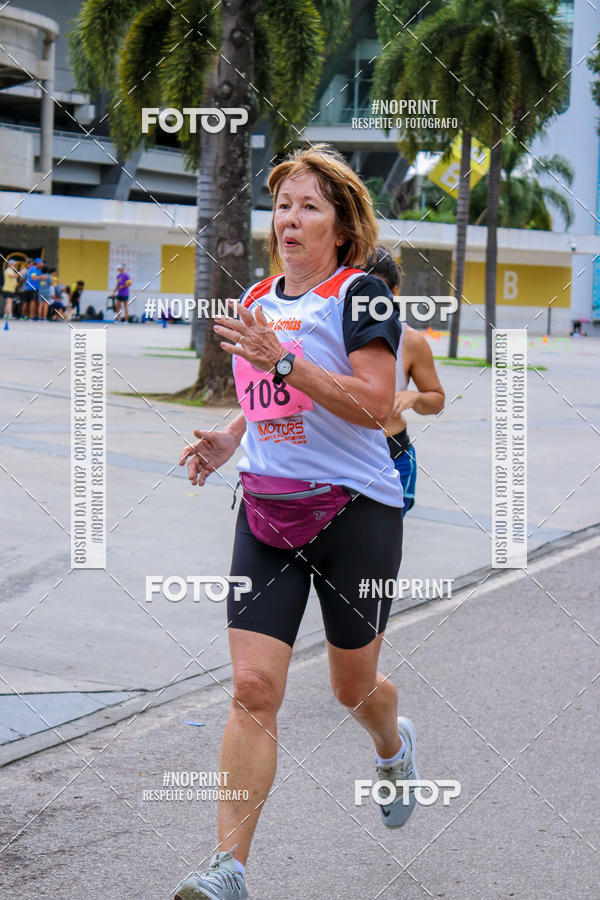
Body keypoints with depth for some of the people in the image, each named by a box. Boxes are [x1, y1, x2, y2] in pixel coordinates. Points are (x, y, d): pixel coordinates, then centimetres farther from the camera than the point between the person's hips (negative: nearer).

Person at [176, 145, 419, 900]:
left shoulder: (359, 294, -9)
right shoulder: (257, 300, 11)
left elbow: (374, 404, -19)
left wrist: (280, 359, -25)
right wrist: (228, 440, 6)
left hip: (354, 512, -4)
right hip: (266, 514, 5)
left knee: (353, 687, 12)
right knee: (252, 690, -6)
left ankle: (394, 746, 49)